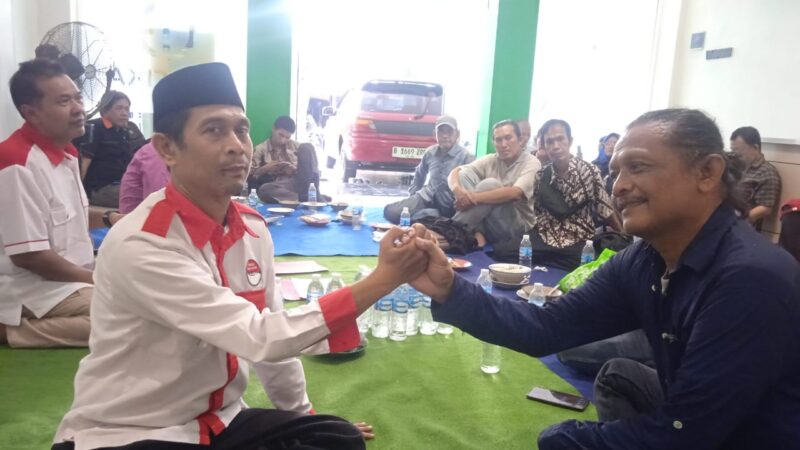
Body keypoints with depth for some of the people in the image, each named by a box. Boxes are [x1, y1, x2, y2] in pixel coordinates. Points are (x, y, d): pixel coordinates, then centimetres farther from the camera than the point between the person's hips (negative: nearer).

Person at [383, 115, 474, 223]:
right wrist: (412, 194, 18)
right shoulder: (430, 152, 5)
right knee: (390, 211, -12)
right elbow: (419, 174, 23)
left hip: (447, 207, -5)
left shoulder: (466, 157, -13)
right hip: (426, 197, 5)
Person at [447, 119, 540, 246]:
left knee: (490, 184, -28)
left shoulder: (531, 163, -9)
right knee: (465, 174, -12)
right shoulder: (490, 160, 5)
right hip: (488, 226, 5)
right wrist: (457, 190, -29)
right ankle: (477, 233, -24)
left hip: (516, 230, -5)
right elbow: (454, 173, -5)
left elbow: (514, 193, -27)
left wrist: (474, 198, -29)